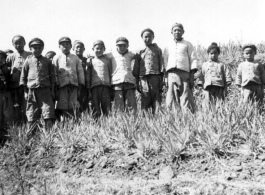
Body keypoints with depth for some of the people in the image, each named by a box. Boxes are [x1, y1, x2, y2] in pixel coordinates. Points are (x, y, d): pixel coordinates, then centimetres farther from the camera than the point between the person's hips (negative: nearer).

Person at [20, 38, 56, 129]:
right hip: (31, 90, 0)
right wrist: (25, 91, 5)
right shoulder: (28, 61, 7)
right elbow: (23, 76, 10)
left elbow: (52, 76, 11)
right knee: (31, 118, 4)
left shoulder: (47, 61, 8)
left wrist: (52, 90, 6)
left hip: (45, 90, 0)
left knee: (48, 115, -7)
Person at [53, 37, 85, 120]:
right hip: (62, 85, -1)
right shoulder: (56, 58, 10)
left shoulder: (75, 58, 16)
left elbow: (80, 71, 15)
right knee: (63, 107, -3)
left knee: (74, 106, -3)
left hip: (74, 85, 1)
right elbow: (54, 73, 6)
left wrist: (81, 84, 7)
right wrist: (55, 85, -2)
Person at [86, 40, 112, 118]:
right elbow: (88, 75, 12)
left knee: (107, 108, -4)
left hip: (106, 86, 0)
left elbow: (111, 74, 13)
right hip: (94, 86, 0)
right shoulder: (90, 61, 13)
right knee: (95, 108, -1)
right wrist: (88, 88, 4)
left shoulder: (108, 60, 14)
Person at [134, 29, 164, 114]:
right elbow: (136, 67, 15)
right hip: (143, 77, 1)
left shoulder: (157, 50, 14)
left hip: (155, 77, -1)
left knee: (157, 100, -5)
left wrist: (162, 78, 0)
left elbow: (161, 64, 9)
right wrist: (137, 81, 7)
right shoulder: (140, 52, 17)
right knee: (145, 102, -2)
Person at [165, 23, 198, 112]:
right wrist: (167, 77, 13)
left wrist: (192, 76, -6)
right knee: (171, 100, -6)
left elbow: (193, 60, 6)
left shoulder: (187, 44, 13)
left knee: (186, 100, -10)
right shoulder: (170, 46, 23)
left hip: (184, 72, -3)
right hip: (171, 74, 3)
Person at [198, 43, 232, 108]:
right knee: (207, 105, -5)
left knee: (219, 105, -5)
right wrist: (201, 84, 3)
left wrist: (225, 88, 3)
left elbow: (227, 75, 10)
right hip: (208, 88, 1)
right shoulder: (204, 65, 17)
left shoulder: (221, 65, 13)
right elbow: (201, 75, 16)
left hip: (219, 87, -1)